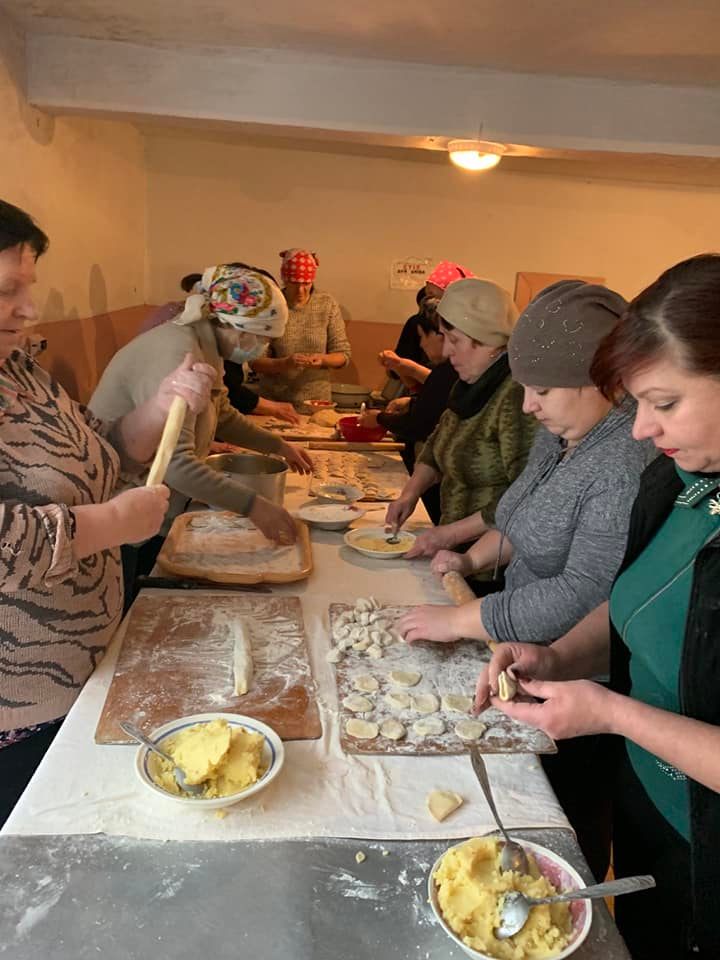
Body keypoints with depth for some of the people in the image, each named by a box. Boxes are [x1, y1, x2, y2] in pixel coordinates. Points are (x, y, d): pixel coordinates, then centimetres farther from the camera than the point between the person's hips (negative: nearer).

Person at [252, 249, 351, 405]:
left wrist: (323, 359, -16)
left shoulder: (328, 304, 0)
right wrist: (284, 363, -23)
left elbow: (343, 355, 4)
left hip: (317, 399, 1)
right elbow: (255, 361, -5)